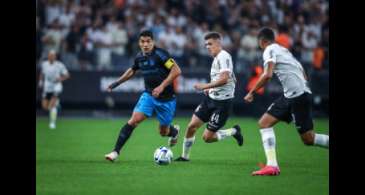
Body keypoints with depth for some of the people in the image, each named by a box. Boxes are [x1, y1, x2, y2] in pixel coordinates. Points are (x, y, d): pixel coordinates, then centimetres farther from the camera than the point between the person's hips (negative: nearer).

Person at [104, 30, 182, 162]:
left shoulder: (160, 54, -18)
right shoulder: (140, 57, 1)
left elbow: (176, 71, -23)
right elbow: (132, 71, 23)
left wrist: (162, 86, -28)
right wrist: (117, 83, 20)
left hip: (166, 98, -4)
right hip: (149, 95, 4)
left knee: (163, 132, 9)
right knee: (134, 120, -16)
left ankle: (174, 131, 48)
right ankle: (116, 152, -15)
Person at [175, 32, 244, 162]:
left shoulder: (223, 56, -15)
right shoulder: (216, 58, 14)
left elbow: (224, 79, -27)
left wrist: (206, 86, -24)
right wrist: (210, 89, 13)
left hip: (222, 102, -9)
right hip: (211, 98, 9)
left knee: (207, 137, -7)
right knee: (192, 126, 1)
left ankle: (234, 132, 13)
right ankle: (185, 156, 14)